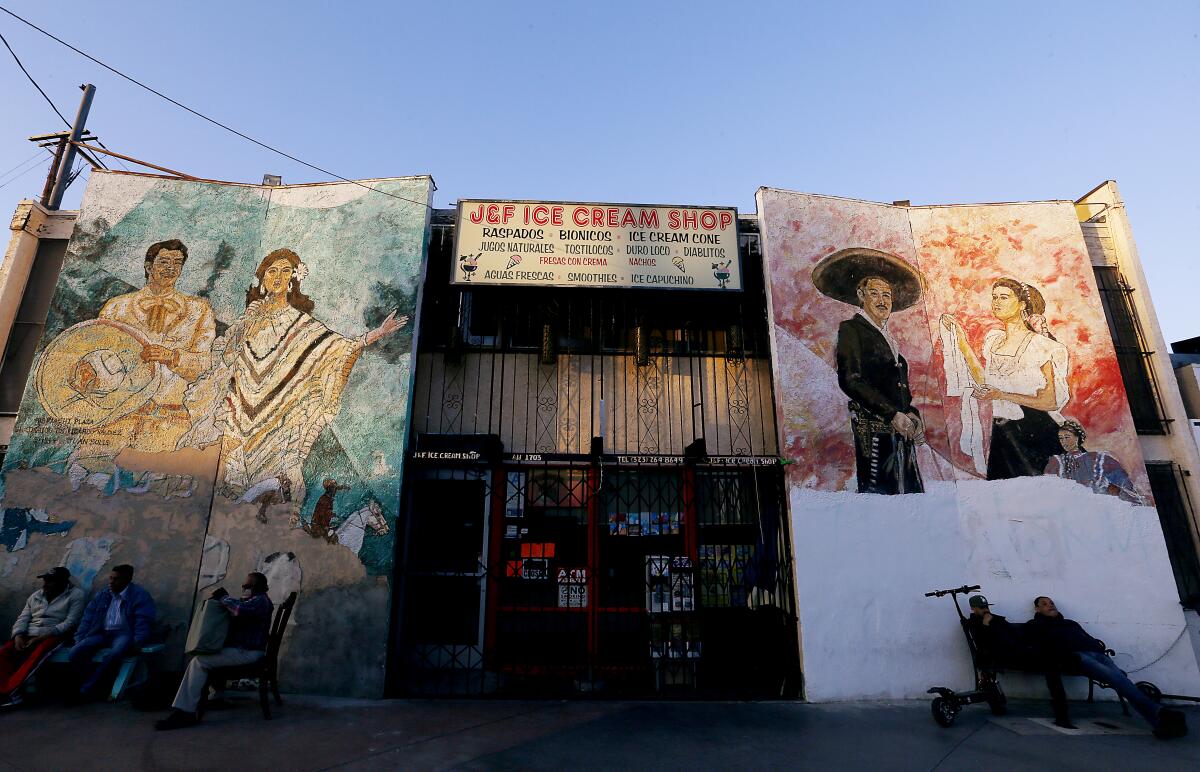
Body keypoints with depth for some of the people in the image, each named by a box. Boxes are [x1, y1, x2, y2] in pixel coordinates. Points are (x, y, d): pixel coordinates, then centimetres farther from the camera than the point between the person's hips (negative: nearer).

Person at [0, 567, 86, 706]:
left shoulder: (76, 595, -1)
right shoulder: (35, 596, 19)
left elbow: (70, 622, -10)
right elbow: (22, 618, 13)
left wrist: (42, 636, -18)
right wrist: (18, 635, -9)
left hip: (53, 636, -6)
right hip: (28, 636, 6)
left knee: (37, 654, -36)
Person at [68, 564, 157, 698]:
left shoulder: (139, 595, -2)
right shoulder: (102, 595, 16)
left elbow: (143, 622, -8)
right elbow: (87, 618, 18)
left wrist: (138, 642, -20)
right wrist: (79, 639, 5)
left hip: (123, 633, -6)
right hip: (101, 633, 6)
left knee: (113, 654, -35)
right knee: (75, 652, -20)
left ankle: (85, 689, -14)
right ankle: (95, 685, -6)